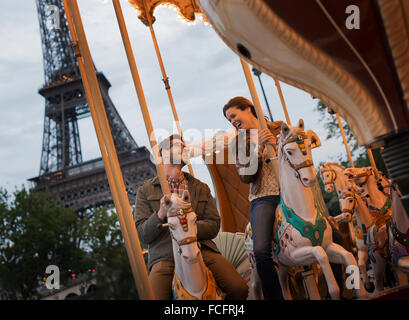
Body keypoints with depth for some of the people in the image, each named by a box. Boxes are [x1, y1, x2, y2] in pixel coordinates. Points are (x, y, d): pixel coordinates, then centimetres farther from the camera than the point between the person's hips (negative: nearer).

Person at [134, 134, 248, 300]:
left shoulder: (201, 188, 18)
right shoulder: (145, 191, 10)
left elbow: (214, 225, 7)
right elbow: (142, 235, 3)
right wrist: (160, 214, -17)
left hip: (201, 250, 2)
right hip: (164, 256, -2)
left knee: (239, 289, -18)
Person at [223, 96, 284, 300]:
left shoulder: (279, 128, 12)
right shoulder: (238, 142, 12)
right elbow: (246, 177, 0)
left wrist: (277, 145, -6)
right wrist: (258, 149, -12)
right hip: (263, 198, 0)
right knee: (261, 252, -21)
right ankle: (274, 296, -9)